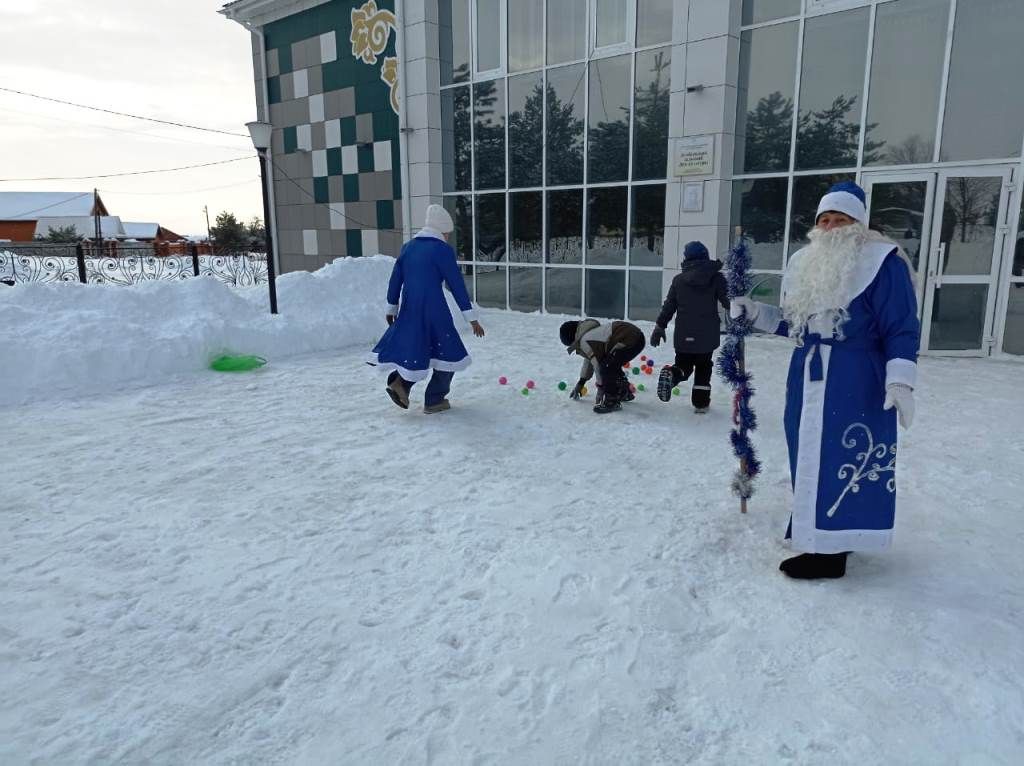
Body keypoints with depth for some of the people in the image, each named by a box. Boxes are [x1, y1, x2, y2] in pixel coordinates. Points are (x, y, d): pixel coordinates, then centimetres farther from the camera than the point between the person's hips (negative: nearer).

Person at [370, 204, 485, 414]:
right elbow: (457, 285, -8)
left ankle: (400, 382, -1)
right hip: (434, 311, -6)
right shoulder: (443, 249, -7)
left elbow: (395, 279, 13)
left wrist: (391, 308, 24)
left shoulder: (408, 247, 11)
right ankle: (434, 401, 11)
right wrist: (472, 318, -5)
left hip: (409, 311, 6)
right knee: (448, 352, 9)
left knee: (415, 348, 22)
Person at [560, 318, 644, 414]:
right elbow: (588, 360, 32)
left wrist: (600, 387, 5)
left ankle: (612, 401, -7)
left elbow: (598, 364, -8)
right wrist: (580, 383, 40)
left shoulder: (584, 341, -10)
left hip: (630, 341, -11)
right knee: (613, 366, 23)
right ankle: (625, 393, 35)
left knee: (607, 367, -16)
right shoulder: (589, 334, 21)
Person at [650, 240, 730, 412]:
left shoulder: (679, 279, 1)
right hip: (707, 335, -1)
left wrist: (659, 327, 10)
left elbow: (668, 306, 3)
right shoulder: (716, 278, -4)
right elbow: (728, 302, -2)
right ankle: (700, 402, 13)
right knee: (703, 367, 15)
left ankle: (671, 374, -21)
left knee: (683, 365, 13)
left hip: (684, 335, 1)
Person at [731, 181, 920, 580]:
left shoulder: (881, 262, -8)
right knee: (811, 457, 12)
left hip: (855, 380, -7)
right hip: (807, 376, 8)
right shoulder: (805, 263, 13)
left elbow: (902, 329, -10)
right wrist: (754, 312, 9)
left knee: (841, 460, -6)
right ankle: (823, 534, 26)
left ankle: (830, 551, 2)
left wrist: (900, 381, -19)